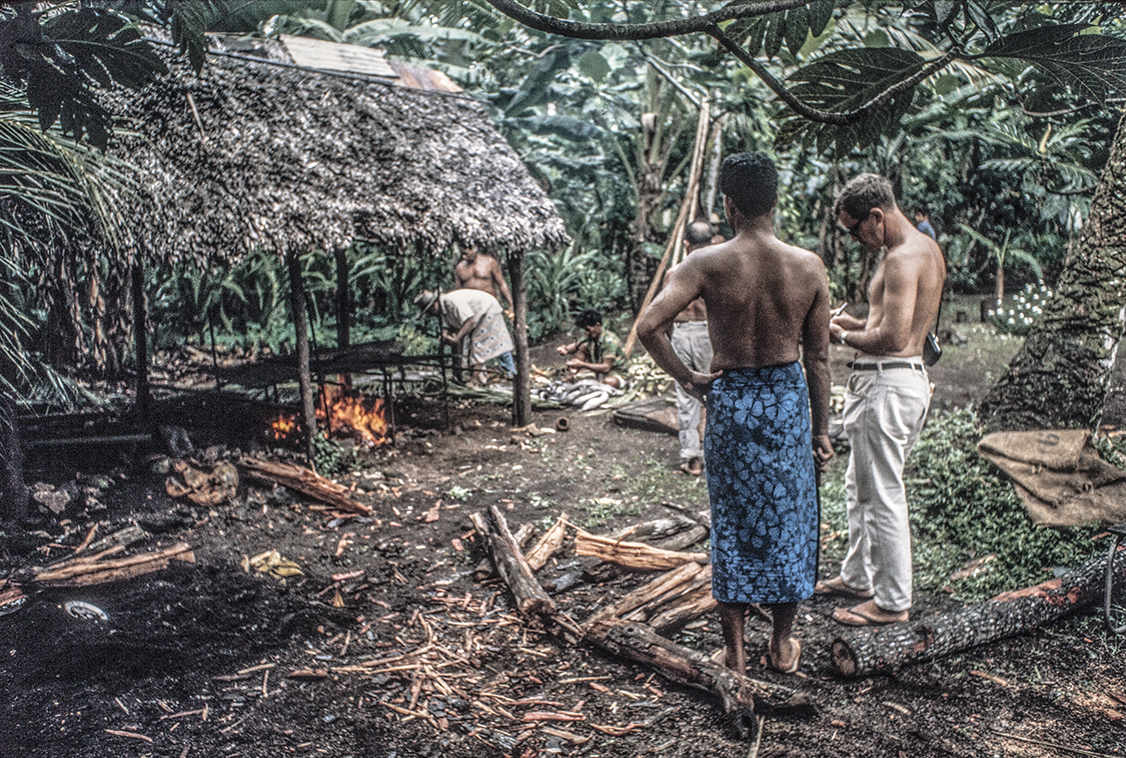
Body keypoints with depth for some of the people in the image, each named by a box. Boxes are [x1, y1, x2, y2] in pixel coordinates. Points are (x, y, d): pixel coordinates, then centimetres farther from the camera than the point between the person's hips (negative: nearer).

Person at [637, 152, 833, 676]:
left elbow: (648, 326, -20)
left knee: (732, 524, 11)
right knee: (787, 519, 16)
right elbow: (818, 358, 0)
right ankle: (782, 645, 29)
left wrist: (686, 377, -6)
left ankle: (735, 651, 21)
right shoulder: (809, 266, -4)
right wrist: (822, 429, 8)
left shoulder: (708, 264, -10)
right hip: (788, 396, 1)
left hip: (730, 397, -1)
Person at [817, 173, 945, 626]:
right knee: (860, 487, 21)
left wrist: (842, 337, -10)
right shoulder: (924, 248, 14)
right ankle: (858, 577, 34)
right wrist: (855, 323, 11)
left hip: (887, 384, -11)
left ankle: (892, 602, 11)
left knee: (882, 495, -1)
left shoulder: (903, 259, -19)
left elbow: (894, 338, -25)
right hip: (905, 376, 11)